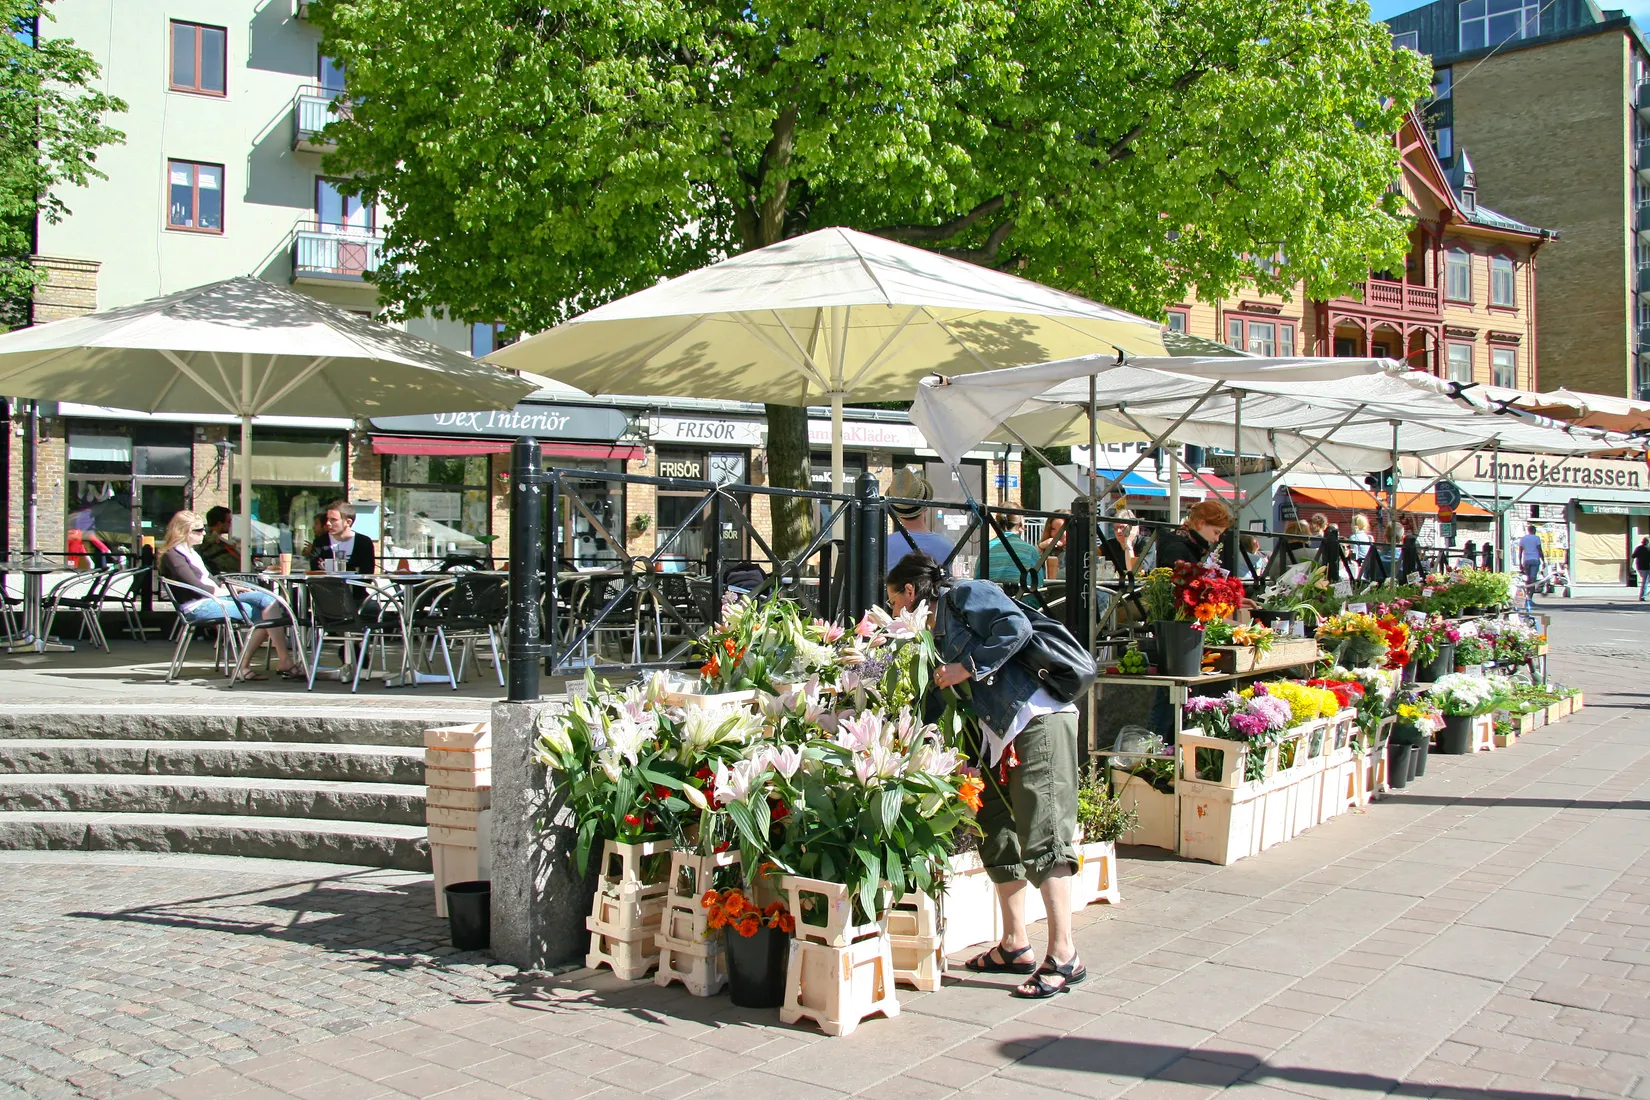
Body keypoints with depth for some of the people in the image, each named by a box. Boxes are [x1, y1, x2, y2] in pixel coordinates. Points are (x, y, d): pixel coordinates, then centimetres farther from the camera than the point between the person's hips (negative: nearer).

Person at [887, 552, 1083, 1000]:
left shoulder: (966, 595, -3)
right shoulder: (936, 632, 22)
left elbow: (1017, 627, -20)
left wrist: (969, 668, -16)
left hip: (1038, 722, -10)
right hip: (1000, 735, 10)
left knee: (1041, 837, -12)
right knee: (996, 836, 12)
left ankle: (1064, 956, -10)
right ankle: (1015, 946, 21)